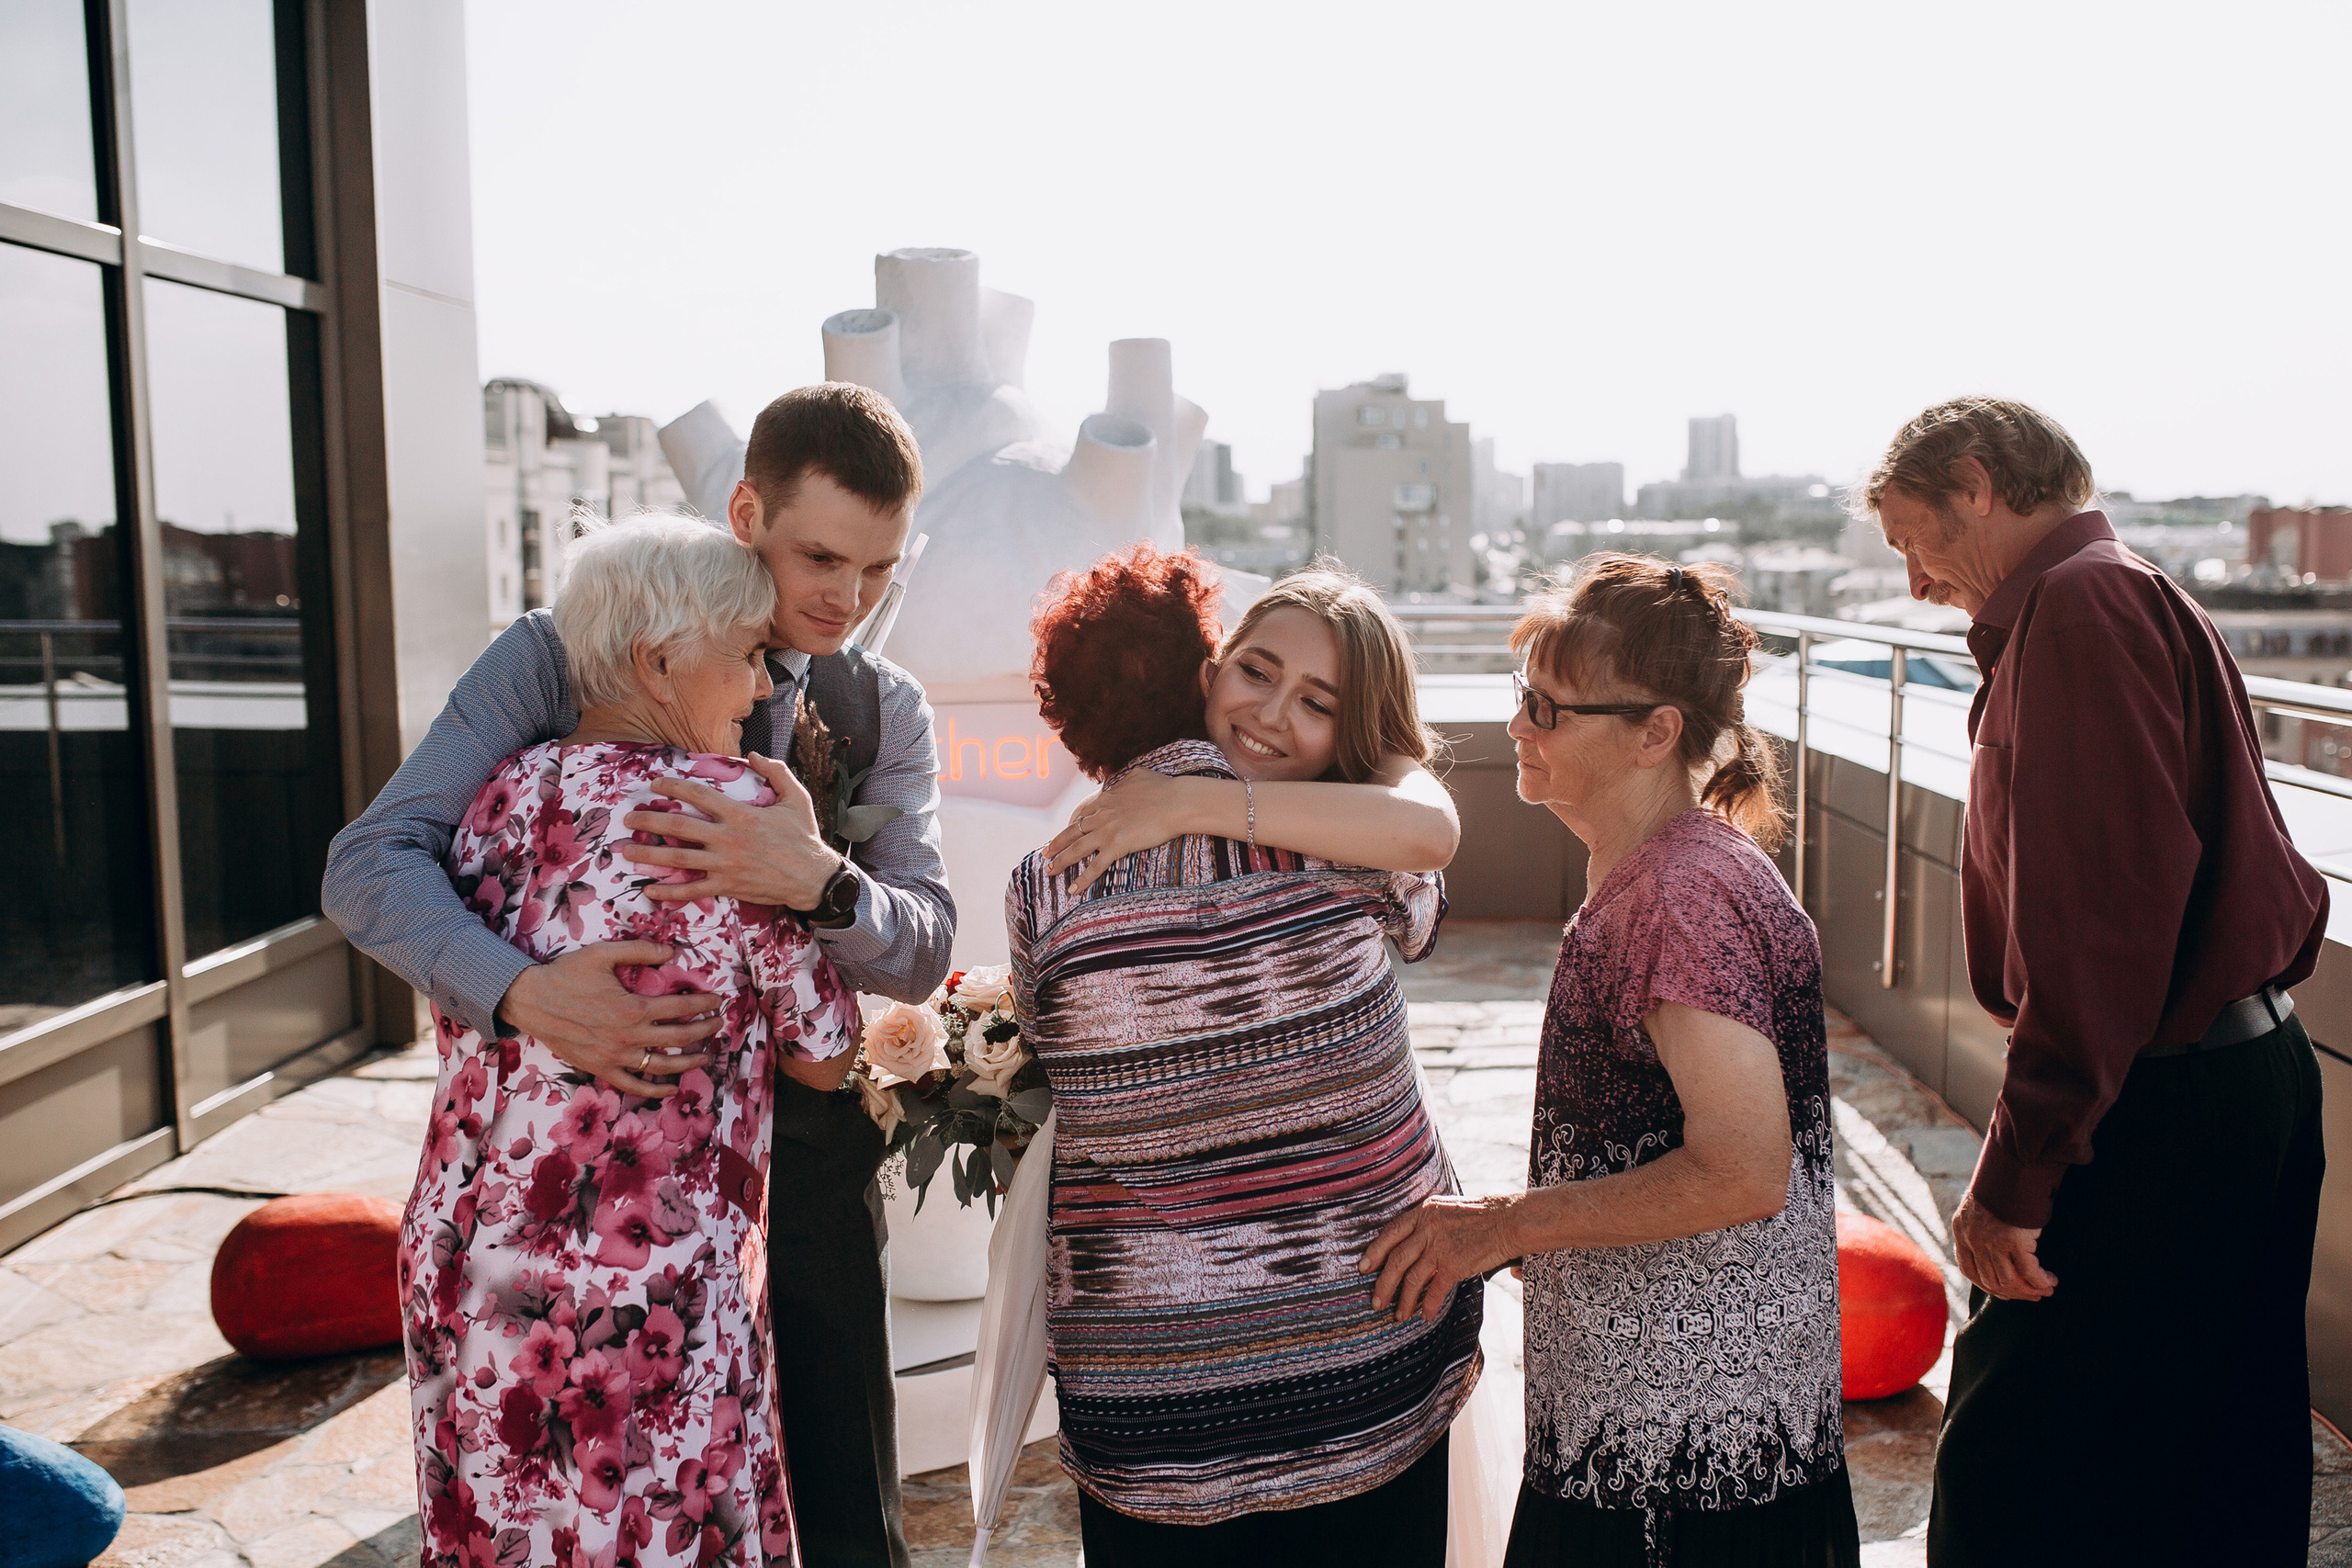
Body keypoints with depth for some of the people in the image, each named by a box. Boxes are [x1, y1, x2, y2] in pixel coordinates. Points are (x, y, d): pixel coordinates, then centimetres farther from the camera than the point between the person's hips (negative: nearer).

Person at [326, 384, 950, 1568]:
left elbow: (922, 953, -10)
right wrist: (522, 991, -35)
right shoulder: (565, 656, -9)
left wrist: (818, 881, -33)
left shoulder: (885, 711, 1)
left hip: (802, 1154, 2)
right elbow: (371, 861, -16)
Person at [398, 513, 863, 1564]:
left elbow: (460, 1033, 15)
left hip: (456, 1272, 7)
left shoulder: (502, 796, 4)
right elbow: (824, 1057, -3)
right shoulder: (735, 807, -14)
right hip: (643, 1295, -6)